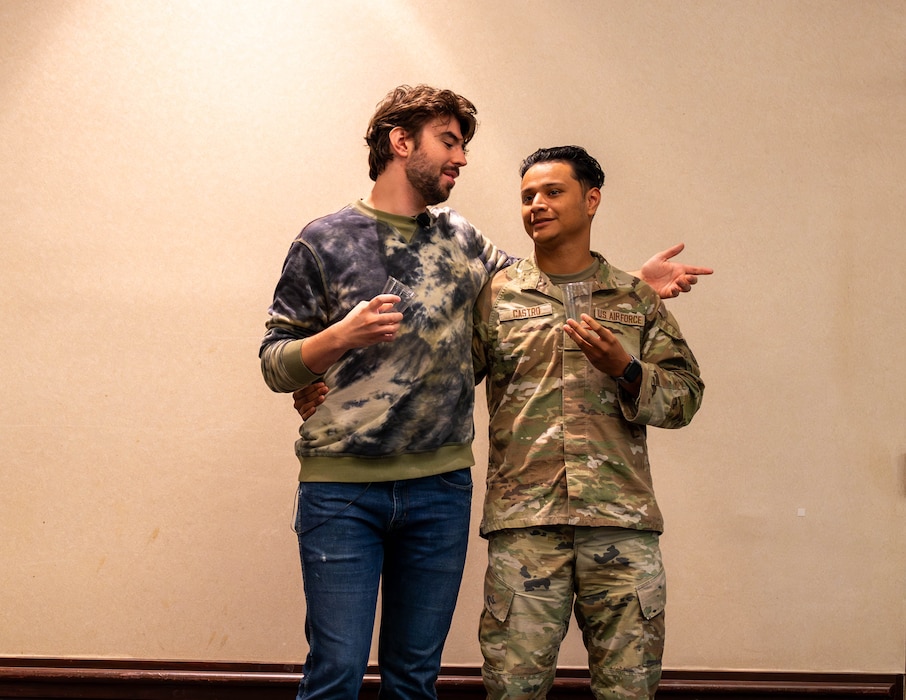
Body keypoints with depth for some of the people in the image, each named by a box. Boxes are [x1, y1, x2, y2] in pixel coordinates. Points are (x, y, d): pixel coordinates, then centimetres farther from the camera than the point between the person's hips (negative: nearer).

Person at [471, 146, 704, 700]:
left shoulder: (637, 298, 14)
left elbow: (686, 395, 10)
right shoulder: (495, 296, 11)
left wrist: (625, 371, -8)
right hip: (524, 521, -1)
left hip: (622, 518, 1)